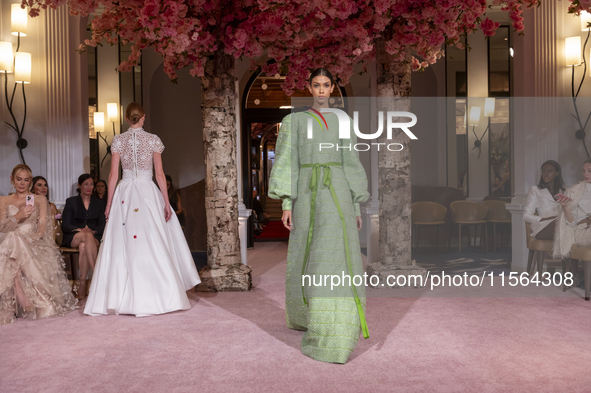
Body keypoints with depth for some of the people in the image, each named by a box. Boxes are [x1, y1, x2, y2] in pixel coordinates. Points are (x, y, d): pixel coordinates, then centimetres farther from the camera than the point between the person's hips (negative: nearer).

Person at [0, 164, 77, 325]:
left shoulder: (40, 199, 15)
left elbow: (42, 228, 3)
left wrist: (29, 240, -17)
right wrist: (18, 216, -18)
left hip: (34, 244, -1)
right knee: (13, 238, -36)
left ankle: (19, 291, -36)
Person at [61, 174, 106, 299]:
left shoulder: (99, 203, 18)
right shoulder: (71, 202, 13)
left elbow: (102, 226, 9)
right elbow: (65, 225, 3)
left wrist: (92, 231, -13)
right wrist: (81, 230, -16)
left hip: (94, 238, 1)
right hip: (73, 238, -1)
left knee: (83, 246, -37)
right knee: (87, 236, -38)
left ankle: (82, 284, -41)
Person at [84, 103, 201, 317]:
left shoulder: (118, 141, 2)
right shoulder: (153, 140, 0)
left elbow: (113, 174, 1)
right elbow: (160, 174, -1)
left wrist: (109, 203, 7)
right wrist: (166, 203, 3)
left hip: (125, 194, 1)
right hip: (149, 193, -1)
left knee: (123, 246, 4)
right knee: (154, 245, 1)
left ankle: (120, 298, 6)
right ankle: (159, 296, 2)